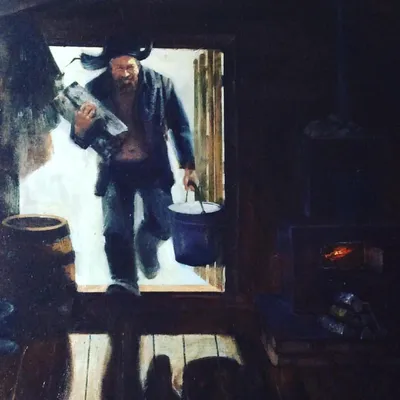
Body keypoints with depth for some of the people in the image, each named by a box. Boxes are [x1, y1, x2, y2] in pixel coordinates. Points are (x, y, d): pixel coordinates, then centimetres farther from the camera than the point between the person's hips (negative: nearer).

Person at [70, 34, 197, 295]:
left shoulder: (160, 85, -10)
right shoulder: (96, 90, -9)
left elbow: (180, 126, 1)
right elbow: (85, 141, -3)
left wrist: (188, 165, -3)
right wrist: (80, 129, -27)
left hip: (152, 167, 0)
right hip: (115, 170, 0)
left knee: (162, 226, -1)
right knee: (116, 231, -3)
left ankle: (145, 247, 34)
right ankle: (125, 283, 15)